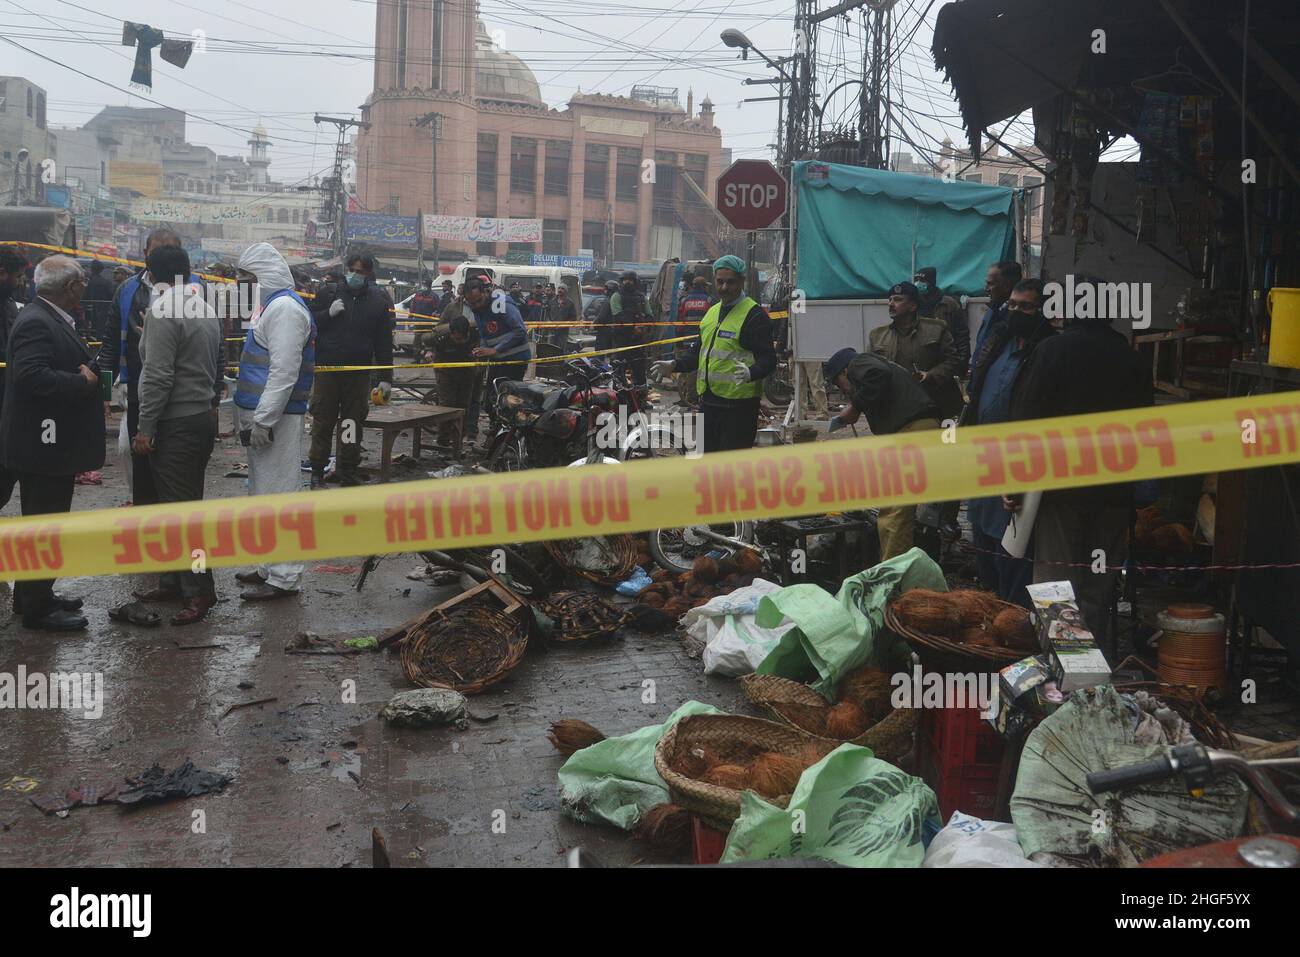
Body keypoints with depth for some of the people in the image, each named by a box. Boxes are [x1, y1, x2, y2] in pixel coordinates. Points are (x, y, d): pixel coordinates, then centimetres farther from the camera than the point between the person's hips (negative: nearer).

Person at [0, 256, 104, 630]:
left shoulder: (52, 319, 12)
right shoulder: (36, 322, -20)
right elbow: (32, 375, -31)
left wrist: (87, 372, 1)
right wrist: (83, 382, -22)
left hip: (51, 443, 11)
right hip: (43, 442, -11)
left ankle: (33, 596, 31)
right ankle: (37, 607, 6)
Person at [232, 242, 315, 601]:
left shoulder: (285, 308, -15)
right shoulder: (270, 305, 19)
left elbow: (285, 371, -23)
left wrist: (263, 420, -24)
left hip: (276, 419, -11)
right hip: (260, 415, 11)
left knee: (278, 493, -7)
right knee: (265, 492, 17)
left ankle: (283, 577, -3)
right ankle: (270, 566, 27)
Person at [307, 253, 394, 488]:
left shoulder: (379, 300, 5)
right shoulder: (331, 293, 0)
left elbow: (384, 342, 7)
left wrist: (386, 378, 4)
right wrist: (329, 313, -16)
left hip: (359, 373, 2)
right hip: (327, 369, -2)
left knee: (354, 422, 8)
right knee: (323, 422, 1)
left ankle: (349, 472, 19)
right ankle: (317, 473, 9)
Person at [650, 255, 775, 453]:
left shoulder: (754, 315, -8)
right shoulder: (712, 312, 18)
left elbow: (768, 359, -15)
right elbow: (699, 353, 27)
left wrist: (750, 373, -34)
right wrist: (674, 365, 12)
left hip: (739, 404, -8)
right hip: (708, 401, 8)